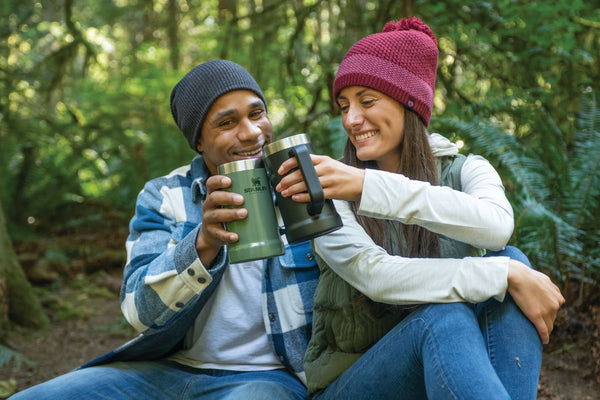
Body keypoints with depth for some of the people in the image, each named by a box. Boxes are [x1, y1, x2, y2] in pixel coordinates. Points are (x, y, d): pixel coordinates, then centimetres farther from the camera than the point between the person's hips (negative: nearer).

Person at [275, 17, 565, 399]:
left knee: (510, 258, -24)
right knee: (444, 316, -34)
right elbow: (375, 276, -23)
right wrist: (508, 276, -28)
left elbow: (497, 226, -24)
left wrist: (368, 185, -36)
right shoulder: (328, 190, -5)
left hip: (450, 367, 3)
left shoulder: (464, 170, 1)